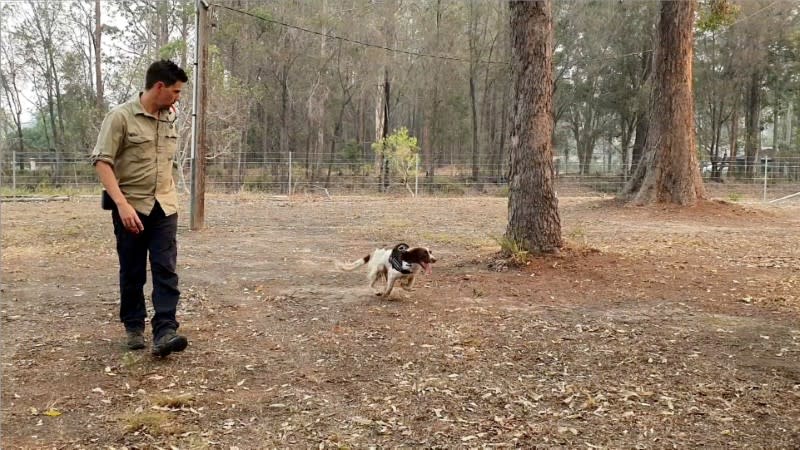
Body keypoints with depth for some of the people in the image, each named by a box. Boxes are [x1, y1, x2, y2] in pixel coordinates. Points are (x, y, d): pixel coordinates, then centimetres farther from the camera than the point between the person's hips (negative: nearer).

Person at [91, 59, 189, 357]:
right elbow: (101, 161, -15)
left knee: (166, 270, -6)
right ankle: (134, 327, 24)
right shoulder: (121, 116, -10)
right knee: (132, 272, 8)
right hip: (131, 207, -4)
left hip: (165, 207, 4)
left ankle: (164, 332, -9)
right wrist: (122, 203, -24)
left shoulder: (170, 118, 8)